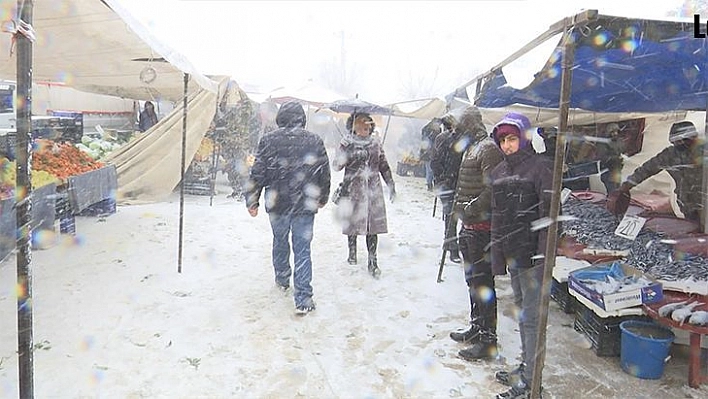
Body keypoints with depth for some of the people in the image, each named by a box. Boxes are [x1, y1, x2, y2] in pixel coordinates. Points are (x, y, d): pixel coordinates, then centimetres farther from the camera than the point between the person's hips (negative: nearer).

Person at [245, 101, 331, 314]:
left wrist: (252, 201, 7)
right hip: (305, 205, 0)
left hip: (277, 203, 0)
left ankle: (282, 279, 41)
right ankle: (303, 298, 1)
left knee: (280, 241, 22)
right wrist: (323, 198, 23)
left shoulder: (269, 140, -4)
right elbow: (324, 173, 8)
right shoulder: (315, 141, 0)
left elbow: (257, 173, -3)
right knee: (302, 249, 3)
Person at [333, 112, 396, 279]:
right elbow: (336, 165, -5)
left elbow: (384, 165, 15)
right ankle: (352, 253, 29)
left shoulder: (375, 143, 9)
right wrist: (348, 156, -22)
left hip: (373, 190, 2)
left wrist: (391, 185, 11)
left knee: (373, 225, -1)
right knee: (352, 222, 6)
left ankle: (372, 262, 4)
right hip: (353, 189, -2)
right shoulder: (347, 143, 0)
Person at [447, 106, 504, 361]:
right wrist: (459, 205, 10)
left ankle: (488, 339, 9)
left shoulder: (488, 148, -15)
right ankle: (477, 328, 33)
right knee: (473, 280, 19)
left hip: (481, 227, -10)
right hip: (469, 226, 10)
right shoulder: (472, 147, 16)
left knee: (483, 282, -2)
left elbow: (492, 189, -23)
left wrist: (471, 208, -16)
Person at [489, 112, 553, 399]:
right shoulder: (499, 171, 12)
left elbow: (549, 213, -15)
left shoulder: (540, 166, -10)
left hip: (531, 254, -8)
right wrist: (496, 253, 15)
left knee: (532, 316, -1)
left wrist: (544, 255, -20)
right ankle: (525, 366, 33)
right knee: (521, 311, 19)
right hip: (510, 253, 8)